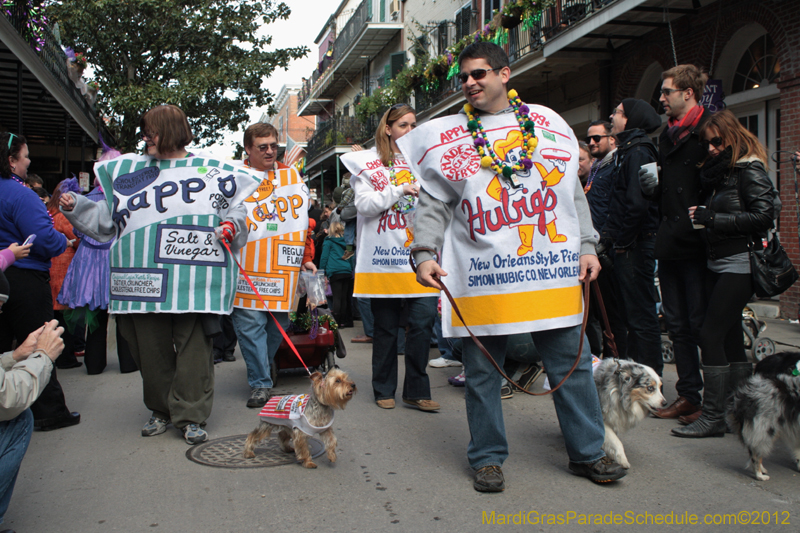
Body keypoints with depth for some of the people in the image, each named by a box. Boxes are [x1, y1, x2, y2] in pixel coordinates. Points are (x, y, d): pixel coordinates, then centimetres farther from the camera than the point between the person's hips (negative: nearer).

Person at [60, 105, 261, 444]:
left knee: (193, 346, -2)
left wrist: (232, 225, -9)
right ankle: (161, 410, 26)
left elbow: (238, 208, 11)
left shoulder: (210, 171, 7)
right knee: (150, 348, 8)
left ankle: (190, 416, 10)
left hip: (194, 279, -3)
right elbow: (106, 217, 21)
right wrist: (76, 207, 8)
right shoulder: (127, 170, 17)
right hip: (144, 280, 3)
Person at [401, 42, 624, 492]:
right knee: (482, 372, 6)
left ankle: (588, 451, 23)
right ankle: (489, 459, 22)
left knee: (573, 363, 7)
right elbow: (434, 204, 6)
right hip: (480, 276, -1)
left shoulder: (547, 123, 12)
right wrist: (425, 252, -7)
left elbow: (573, 192, 14)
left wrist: (586, 246, 8)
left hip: (552, 270, 1)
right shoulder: (446, 137, 8)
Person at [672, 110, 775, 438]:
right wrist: (701, 216, -5)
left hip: (739, 263, -9)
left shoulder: (749, 171, -8)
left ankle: (713, 417, -4)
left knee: (711, 335, -11)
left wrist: (713, 219, -17)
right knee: (730, 338, 10)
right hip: (717, 263, 9)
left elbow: (763, 215, -17)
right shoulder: (718, 171, 17)